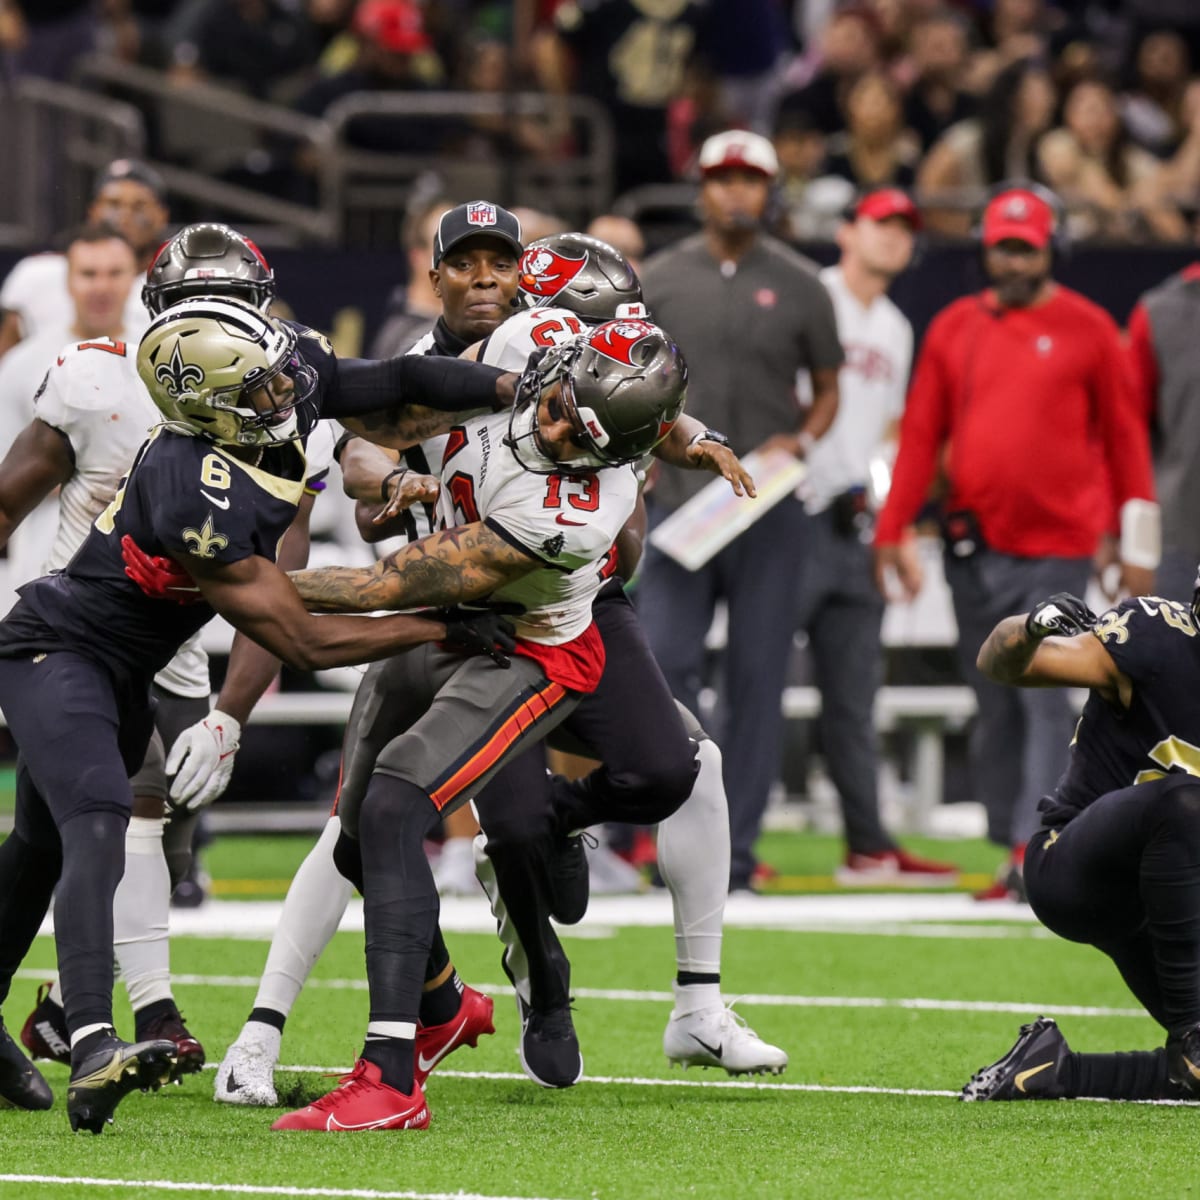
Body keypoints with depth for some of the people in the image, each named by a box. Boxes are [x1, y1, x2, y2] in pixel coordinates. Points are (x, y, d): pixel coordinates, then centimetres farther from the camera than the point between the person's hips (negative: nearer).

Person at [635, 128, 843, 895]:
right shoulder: (661, 279, 8)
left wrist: (801, 441, -7)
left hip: (770, 511, 0)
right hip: (678, 505, 0)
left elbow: (828, 390, 12)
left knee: (758, 678, 0)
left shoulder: (798, 285, 6)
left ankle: (737, 849, 5)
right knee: (663, 663, -9)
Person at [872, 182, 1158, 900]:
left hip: (1058, 549, -4)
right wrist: (892, 532, 5)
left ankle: (1036, 850, -15)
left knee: (1045, 699, -11)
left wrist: (1138, 543, 0)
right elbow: (921, 433, 11)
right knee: (994, 707, 7)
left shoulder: (1087, 329, 1)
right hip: (973, 549, 4)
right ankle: (1008, 850, 13)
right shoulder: (955, 328, 9)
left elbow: (1124, 437, 3)